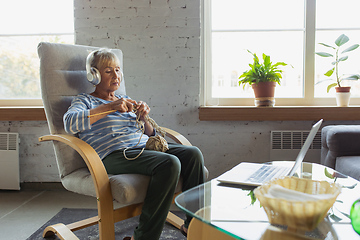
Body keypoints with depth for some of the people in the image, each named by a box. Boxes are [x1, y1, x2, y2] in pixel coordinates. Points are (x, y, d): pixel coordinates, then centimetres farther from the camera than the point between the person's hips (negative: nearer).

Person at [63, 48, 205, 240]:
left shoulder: (125, 102, 28)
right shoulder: (84, 100, 11)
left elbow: (149, 134, 25)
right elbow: (70, 123, -14)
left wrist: (144, 118, 2)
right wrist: (110, 107, -17)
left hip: (143, 146, 7)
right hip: (115, 154, -6)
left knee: (193, 153, -15)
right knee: (169, 163, -32)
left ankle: (193, 224, -6)